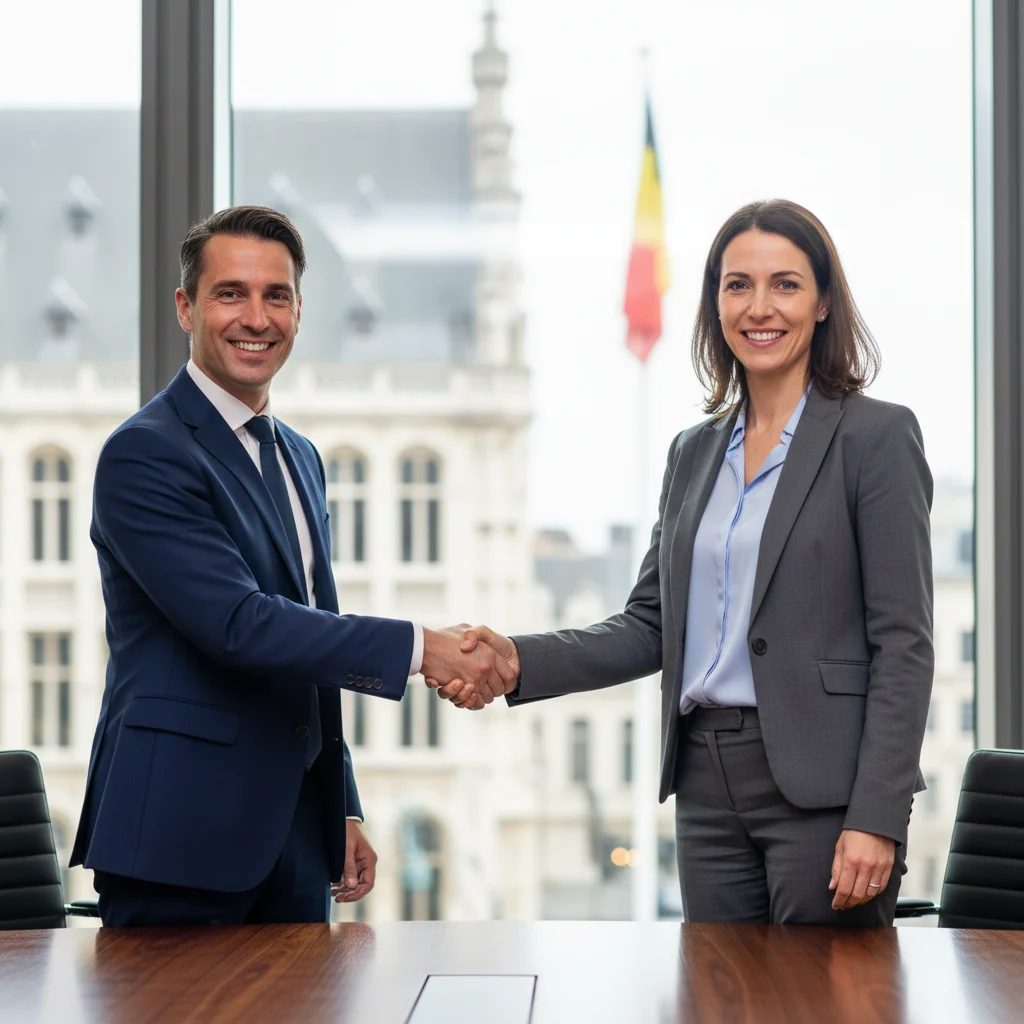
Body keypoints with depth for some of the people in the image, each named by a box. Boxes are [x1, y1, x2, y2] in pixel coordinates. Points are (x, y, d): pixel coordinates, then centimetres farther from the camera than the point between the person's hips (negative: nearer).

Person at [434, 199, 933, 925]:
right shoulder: (695, 451, 15)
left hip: (821, 784, -6)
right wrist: (519, 661, -3)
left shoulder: (877, 437, -4)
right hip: (709, 786, 6)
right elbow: (651, 627, 14)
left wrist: (877, 818, -16)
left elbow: (904, 642, -9)